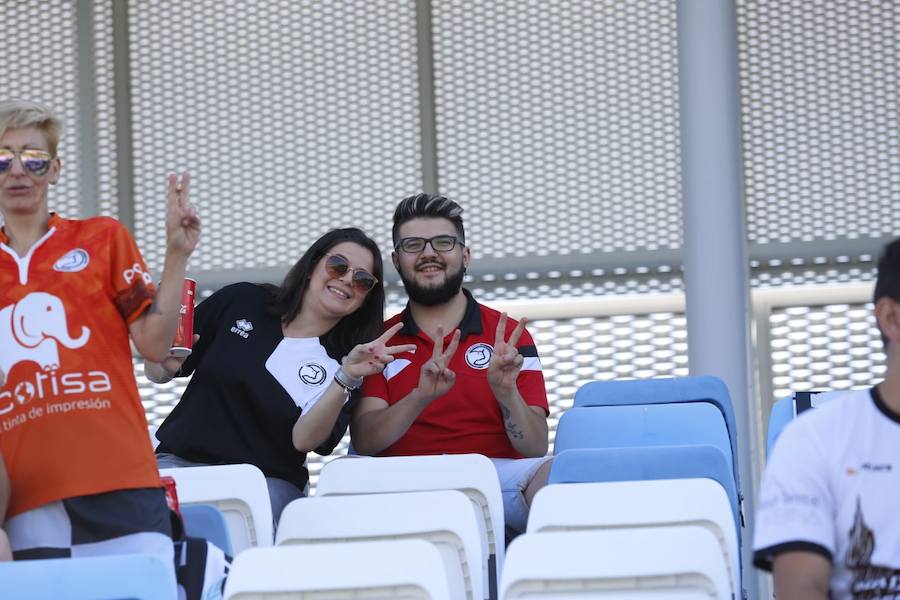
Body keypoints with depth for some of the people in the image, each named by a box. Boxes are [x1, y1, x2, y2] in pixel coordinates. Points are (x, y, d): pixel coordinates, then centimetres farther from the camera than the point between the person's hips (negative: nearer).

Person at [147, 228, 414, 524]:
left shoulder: (337, 362, 4)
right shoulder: (241, 302, 6)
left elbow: (304, 439, -13)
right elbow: (156, 373, 14)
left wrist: (347, 377, -24)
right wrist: (165, 364, -10)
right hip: (180, 462, 1)